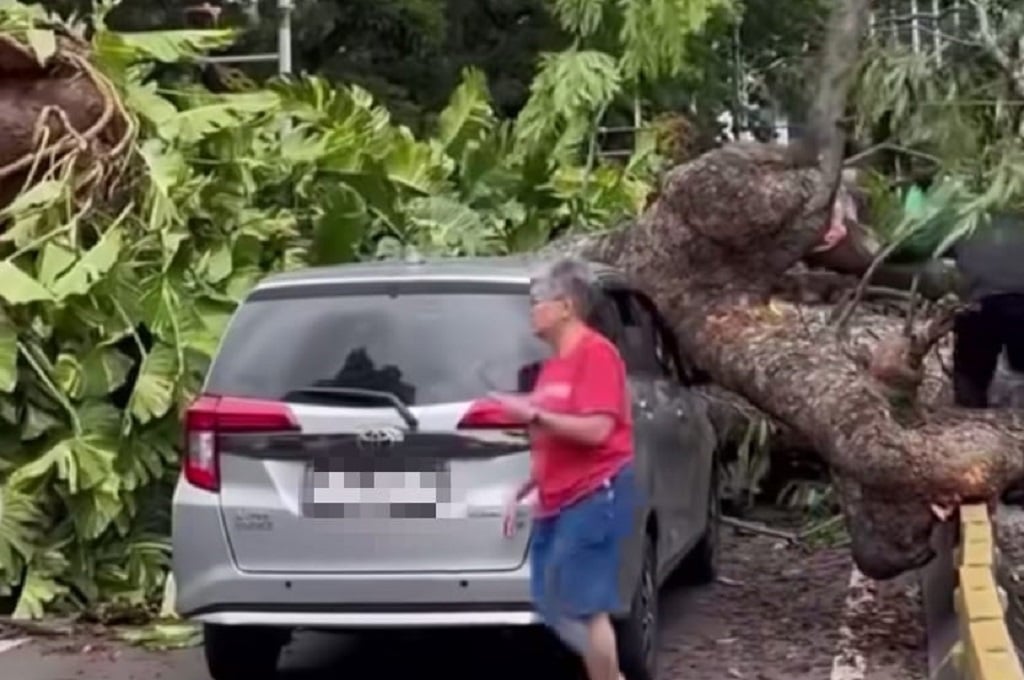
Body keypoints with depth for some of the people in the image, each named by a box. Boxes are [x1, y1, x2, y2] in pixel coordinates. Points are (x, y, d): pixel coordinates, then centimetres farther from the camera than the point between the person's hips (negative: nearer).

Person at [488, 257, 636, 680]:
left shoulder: (595, 353, -11)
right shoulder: (553, 364, 16)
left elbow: (596, 430, -21)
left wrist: (533, 415, -19)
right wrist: (522, 493, 17)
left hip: (594, 495, -9)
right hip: (557, 502, 9)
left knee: (584, 606, -6)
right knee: (553, 607, 9)